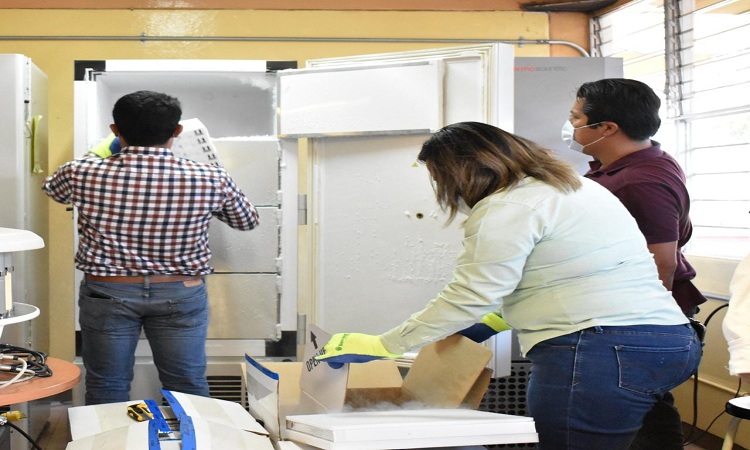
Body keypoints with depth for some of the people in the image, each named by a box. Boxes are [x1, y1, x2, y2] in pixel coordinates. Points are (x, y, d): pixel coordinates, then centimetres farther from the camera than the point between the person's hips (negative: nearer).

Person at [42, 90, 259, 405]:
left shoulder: (83, 174, -11)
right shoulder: (211, 181, -12)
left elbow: (52, 188, 14)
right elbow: (247, 220, 7)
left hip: (107, 294, 0)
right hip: (182, 295, 0)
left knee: (106, 389, 13)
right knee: (188, 388, 13)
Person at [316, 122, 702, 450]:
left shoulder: (506, 208, -8)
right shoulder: (575, 186, 22)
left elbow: (469, 298, -11)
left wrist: (380, 346, -5)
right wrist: (502, 317, 29)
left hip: (600, 353, -10)